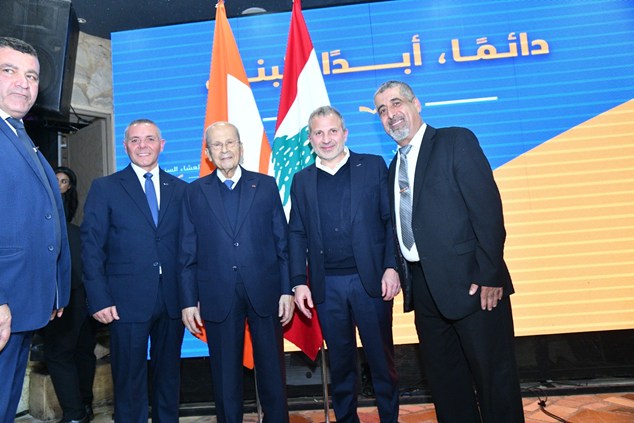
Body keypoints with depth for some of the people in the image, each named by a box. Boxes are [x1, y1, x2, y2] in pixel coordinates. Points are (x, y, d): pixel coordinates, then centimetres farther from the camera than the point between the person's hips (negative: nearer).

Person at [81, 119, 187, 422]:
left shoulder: (180, 189, 8)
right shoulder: (104, 188, 2)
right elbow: (91, 247, -2)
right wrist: (99, 299, -9)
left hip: (172, 300, 3)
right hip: (127, 301, -2)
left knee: (168, 375, 15)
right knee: (129, 380, 8)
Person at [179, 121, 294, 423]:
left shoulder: (266, 185, 5)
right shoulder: (195, 192, 6)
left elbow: (282, 243, 3)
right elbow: (188, 253, 4)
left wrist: (287, 290, -2)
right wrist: (188, 301, 0)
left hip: (264, 292, 0)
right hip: (218, 297, 0)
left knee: (272, 370, 10)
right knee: (225, 375, 12)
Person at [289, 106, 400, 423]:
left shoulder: (373, 166, 4)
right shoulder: (302, 180, 10)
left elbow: (391, 219, 1)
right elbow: (297, 234, 8)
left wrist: (391, 267, -8)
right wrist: (299, 282, 0)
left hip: (371, 279, -1)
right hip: (327, 286, 2)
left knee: (381, 358, 9)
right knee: (340, 360, 13)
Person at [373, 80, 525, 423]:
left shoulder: (456, 141, -4)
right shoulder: (394, 167, 16)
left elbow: (487, 208, -12)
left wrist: (490, 275, -17)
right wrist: (399, 273, 4)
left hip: (470, 282, -6)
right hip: (423, 288, 7)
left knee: (493, 375, 5)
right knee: (444, 380, 16)